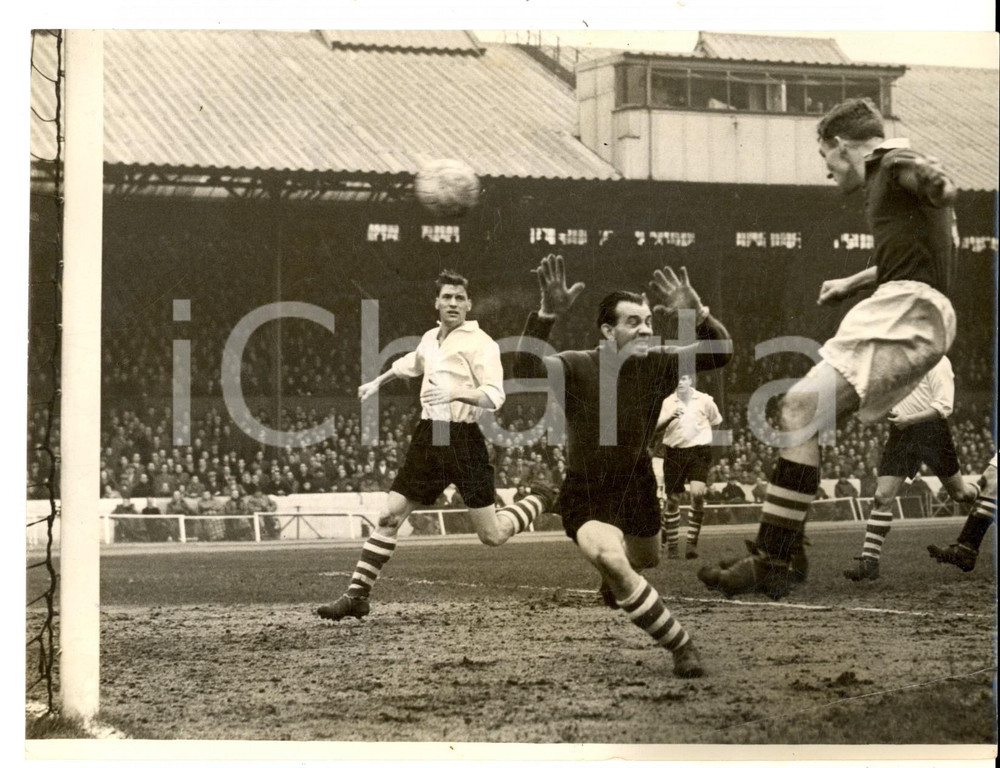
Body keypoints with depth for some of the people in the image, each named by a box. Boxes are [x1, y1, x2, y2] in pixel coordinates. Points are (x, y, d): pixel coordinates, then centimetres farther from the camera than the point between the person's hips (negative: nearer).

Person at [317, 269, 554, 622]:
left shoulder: (479, 342, -7)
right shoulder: (431, 339, 14)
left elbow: (494, 396, -18)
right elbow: (409, 364, 38)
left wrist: (456, 393, -32)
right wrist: (377, 382, 46)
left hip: (463, 439, -6)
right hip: (428, 435, 6)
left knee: (491, 536, -1)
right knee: (389, 517, -2)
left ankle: (539, 502, 30)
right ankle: (357, 596, 3)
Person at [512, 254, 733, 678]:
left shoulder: (655, 365, -12)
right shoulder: (576, 367, -23)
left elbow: (719, 353, -17)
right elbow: (526, 370, -42)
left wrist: (698, 313, -37)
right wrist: (546, 316, -57)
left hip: (637, 485, 5)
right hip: (585, 495, -5)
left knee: (646, 560, 26)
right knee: (609, 557, -32)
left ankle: (613, 575, 68)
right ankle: (681, 646, -19)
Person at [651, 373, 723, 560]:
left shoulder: (705, 401, 3)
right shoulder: (668, 402, 5)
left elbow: (716, 423, 18)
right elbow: (658, 428, -4)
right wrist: (670, 416, -20)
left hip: (699, 451, -2)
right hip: (674, 453, 2)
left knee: (697, 493, -20)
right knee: (672, 499, 3)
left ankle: (692, 542, -15)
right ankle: (671, 544, 17)